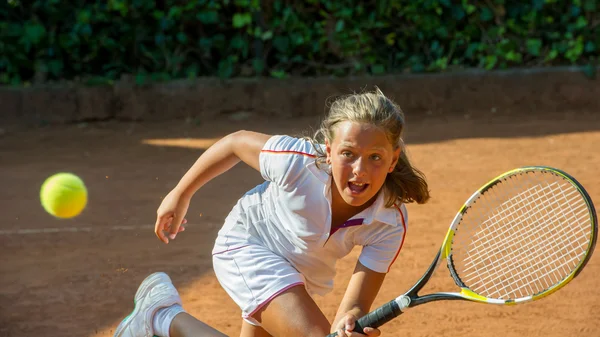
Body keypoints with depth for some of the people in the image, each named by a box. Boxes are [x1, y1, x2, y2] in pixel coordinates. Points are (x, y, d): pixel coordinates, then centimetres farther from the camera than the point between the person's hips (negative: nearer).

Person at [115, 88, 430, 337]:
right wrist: (181, 194, -4)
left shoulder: (392, 223, -28)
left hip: (300, 277, 5)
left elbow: (356, 303, -30)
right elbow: (236, 142, -16)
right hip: (247, 242, -5)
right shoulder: (298, 162, -35)